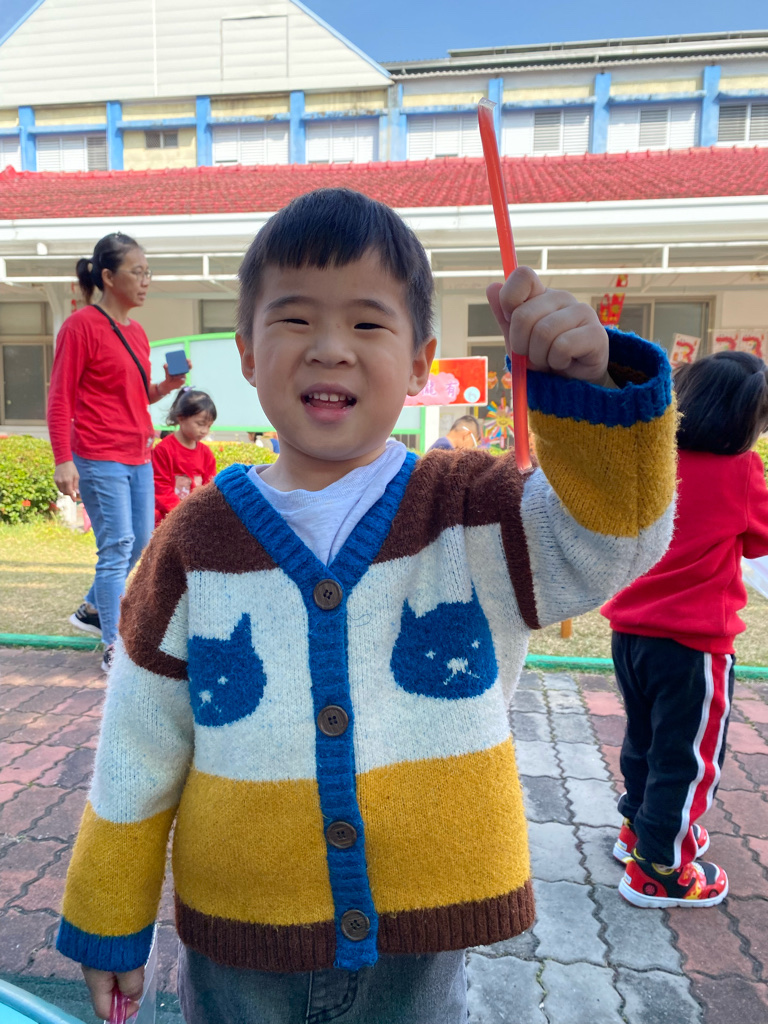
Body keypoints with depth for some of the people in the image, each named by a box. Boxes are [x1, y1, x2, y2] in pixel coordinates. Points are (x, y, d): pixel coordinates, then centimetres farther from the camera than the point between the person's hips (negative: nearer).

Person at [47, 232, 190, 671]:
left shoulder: (136, 332, 13)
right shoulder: (82, 325, -9)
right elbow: (60, 398, -11)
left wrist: (168, 385, 2)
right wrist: (63, 460, -18)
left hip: (139, 456, 8)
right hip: (100, 458, -8)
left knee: (141, 540, 14)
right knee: (117, 546, -6)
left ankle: (92, 611, 36)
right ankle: (114, 647, 6)